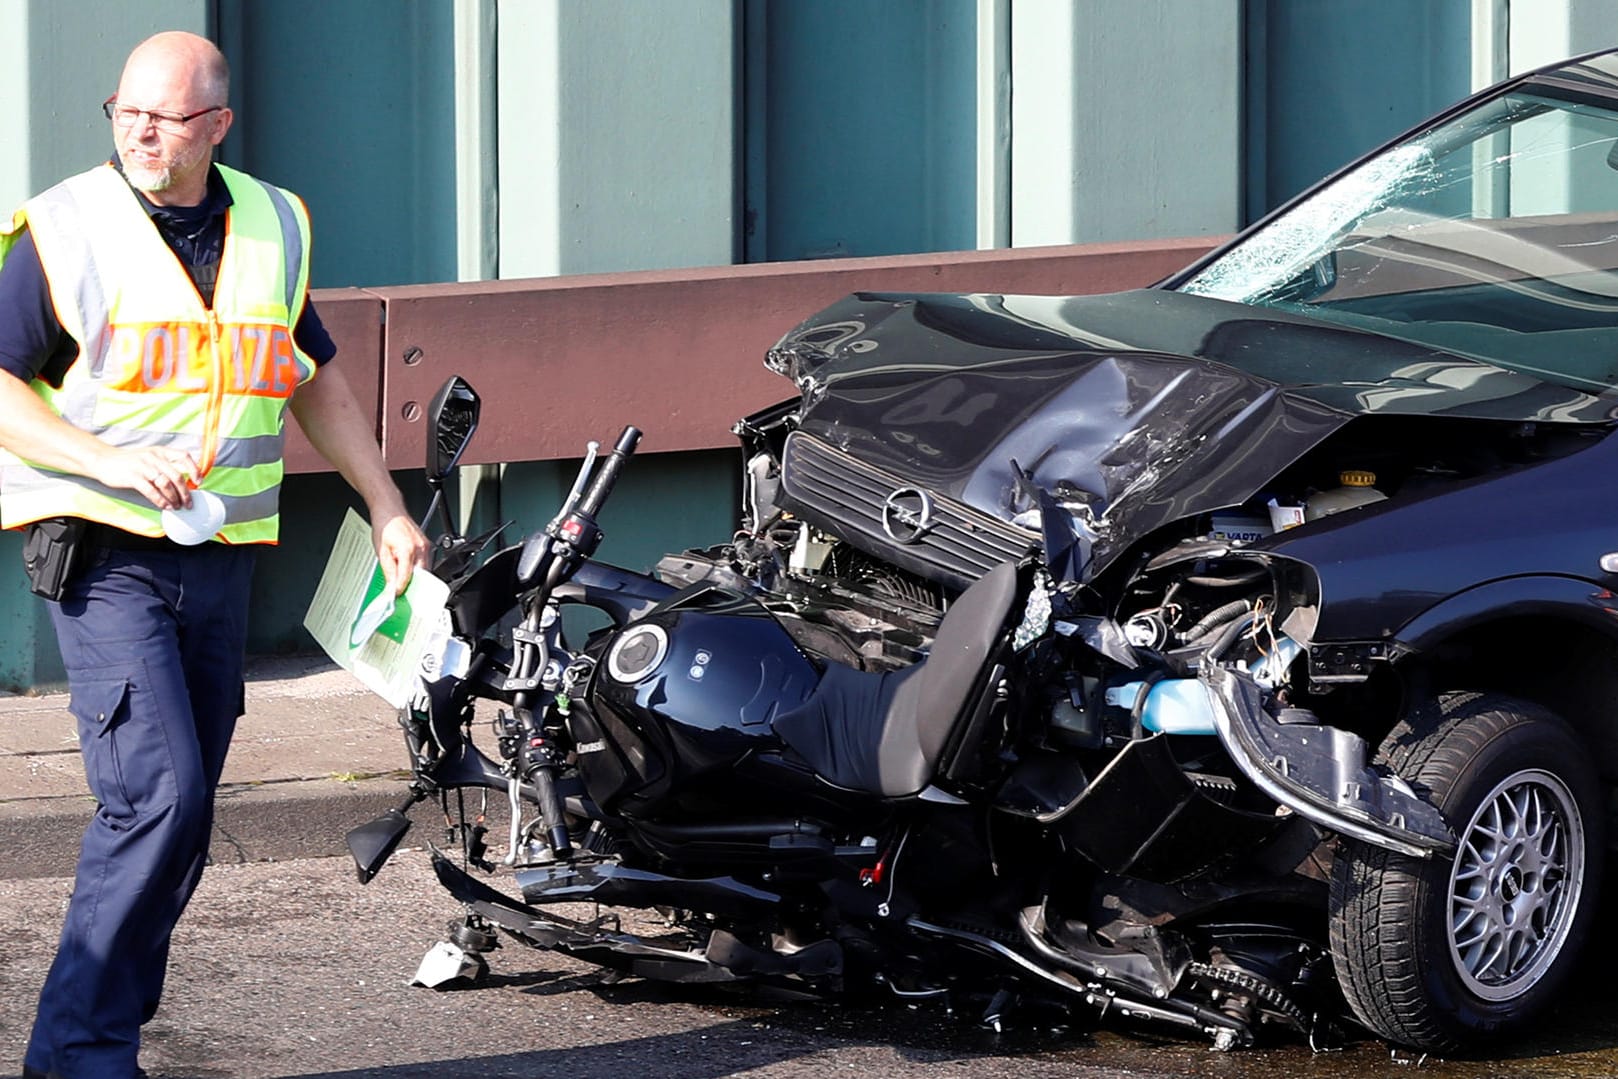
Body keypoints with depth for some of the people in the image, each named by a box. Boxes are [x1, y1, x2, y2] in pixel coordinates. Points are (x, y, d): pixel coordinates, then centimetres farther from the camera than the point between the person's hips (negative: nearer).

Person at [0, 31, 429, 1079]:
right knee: (159, 797, -18)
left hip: (221, 559, 6)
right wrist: (110, 459, -19)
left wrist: (389, 510, 19)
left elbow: (319, 381, 23)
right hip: (106, 557, -6)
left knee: (180, 816, 5)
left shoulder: (274, 228, 11)